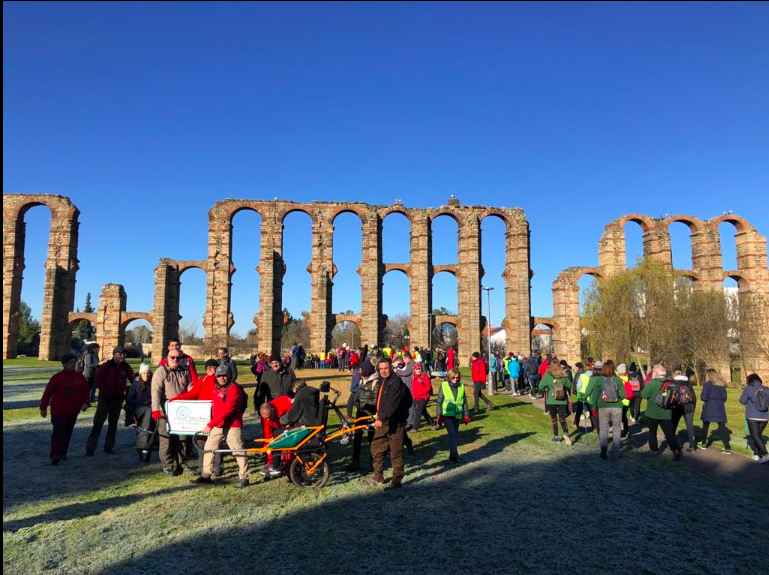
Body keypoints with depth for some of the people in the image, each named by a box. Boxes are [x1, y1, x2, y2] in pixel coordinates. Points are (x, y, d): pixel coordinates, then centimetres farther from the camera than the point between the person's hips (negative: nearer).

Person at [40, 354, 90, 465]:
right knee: (58, 432, -13)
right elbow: (47, 393, -3)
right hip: (58, 411, -4)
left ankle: (62, 453, 26)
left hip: (73, 412, 4)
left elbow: (86, 391, 9)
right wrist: (43, 408, 0)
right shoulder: (57, 377, -8)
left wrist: (86, 403, -6)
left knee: (68, 433, 12)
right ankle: (54, 455, -12)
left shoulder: (80, 377, 2)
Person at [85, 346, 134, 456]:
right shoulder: (106, 366, -6)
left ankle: (109, 447, 22)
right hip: (105, 398, -4)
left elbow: (133, 380, 4)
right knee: (98, 423, -7)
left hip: (118, 399, 4)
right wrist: (105, 392, -15)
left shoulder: (126, 368, 2)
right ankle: (90, 448, -2)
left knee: (113, 423, 12)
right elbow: (98, 380, -8)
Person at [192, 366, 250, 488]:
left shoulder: (233, 389, -17)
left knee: (238, 450, -5)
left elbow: (226, 410, -23)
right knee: (208, 448, 11)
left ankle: (243, 477, 4)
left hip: (232, 425, -8)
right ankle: (206, 475, 24)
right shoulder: (216, 388, 9)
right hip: (218, 425, 8)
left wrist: (210, 424, -22)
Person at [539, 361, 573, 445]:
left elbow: (541, 386, -9)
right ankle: (566, 434, -15)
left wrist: (545, 391, 11)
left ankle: (556, 437, 20)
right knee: (562, 419, 7)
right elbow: (569, 386, 5)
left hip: (551, 401, -1)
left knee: (554, 419, 13)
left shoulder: (548, 376, -11)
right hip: (562, 401, 1)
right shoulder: (563, 376, -4)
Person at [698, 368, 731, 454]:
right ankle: (727, 448, -5)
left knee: (705, 426, 14)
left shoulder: (707, 384, -8)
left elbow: (703, 397, -11)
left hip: (709, 408, -3)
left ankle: (703, 444, 24)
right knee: (722, 427, 1)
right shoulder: (722, 384, 8)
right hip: (720, 408, 4)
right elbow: (724, 398, 11)